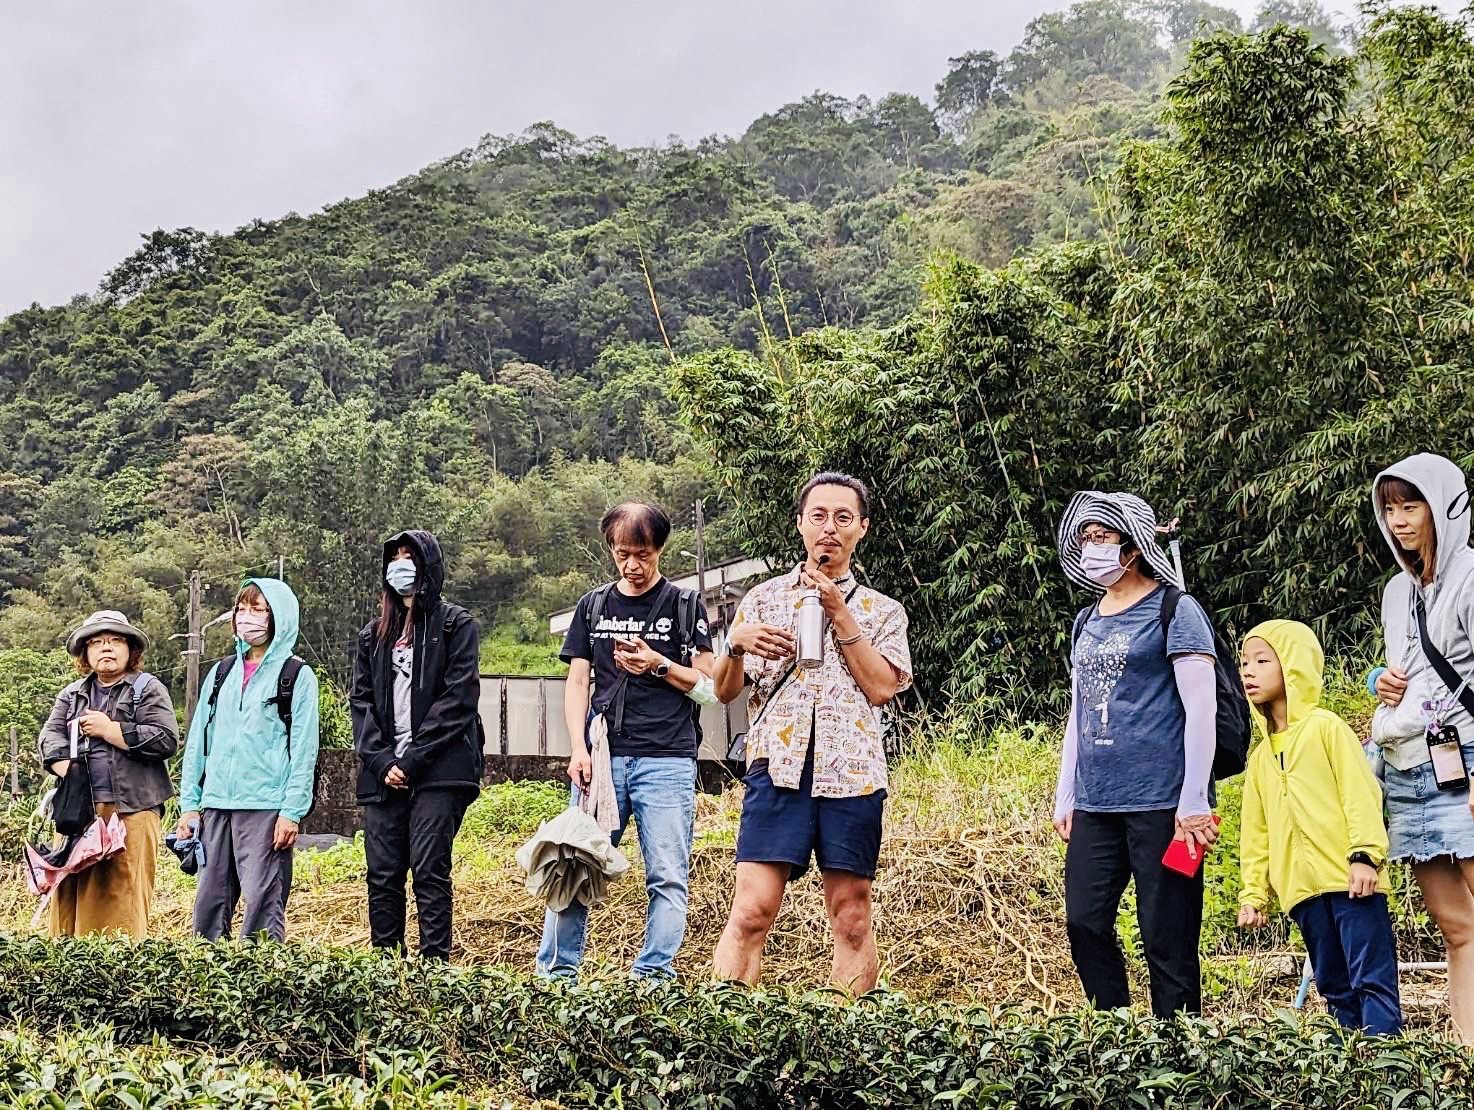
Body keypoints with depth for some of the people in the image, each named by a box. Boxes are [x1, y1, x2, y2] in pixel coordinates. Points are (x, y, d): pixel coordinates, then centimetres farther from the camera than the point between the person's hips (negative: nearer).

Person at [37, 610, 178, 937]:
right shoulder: (72, 695, 22)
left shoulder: (149, 690, 5)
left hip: (131, 808, -5)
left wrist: (109, 730, -6)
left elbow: (166, 740, -7)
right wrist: (66, 768, -12)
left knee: (124, 895, -9)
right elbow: (50, 736, 9)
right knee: (71, 895, 0)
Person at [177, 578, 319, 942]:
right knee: (209, 903, 6)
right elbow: (198, 740, 16)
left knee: (262, 902, -8)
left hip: (267, 806, -5)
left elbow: (304, 749, -4)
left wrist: (292, 812, -11)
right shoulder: (221, 672, 16)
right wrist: (189, 803, 9)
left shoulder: (297, 676, 1)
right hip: (216, 804, 5)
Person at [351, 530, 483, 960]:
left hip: (438, 770, -5)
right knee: (382, 875, 2)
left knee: (429, 870, -10)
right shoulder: (373, 634, 21)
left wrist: (412, 759, -11)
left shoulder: (455, 625, 4)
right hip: (383, 774, 5)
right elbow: (360, 701, 13)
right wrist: (381, 761, -4)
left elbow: (459, 698, -5)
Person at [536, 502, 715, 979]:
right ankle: (554, 973, 6)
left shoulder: (685, 606, 8)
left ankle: (652, 979, -1)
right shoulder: (593, 606, 15)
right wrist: (579, 748, -3)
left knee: (667, 878, -5)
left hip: (667, 759, -2)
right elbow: (577, 682, 10)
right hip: (603, 757, 2)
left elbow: (707, 685, 6)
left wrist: (659, 665, -11)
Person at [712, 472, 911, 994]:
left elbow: (882, 687, -1)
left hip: (852, 770, 1)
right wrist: (736, 645, -9)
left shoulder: (883, 611, 15)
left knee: (852, 920, 2)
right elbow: (725, 691, 12)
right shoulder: (764, 598, 16)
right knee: (751, 910, -11)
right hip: (778, 765, -1)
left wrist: (839, 613, -2)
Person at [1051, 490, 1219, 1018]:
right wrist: (1064, 798, 17)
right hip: (1094, 805, 7)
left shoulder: (1173, 610, -3)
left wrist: (1195, 802, -13)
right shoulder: (1087, 623, 17)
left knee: (1166, 939, -3)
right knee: (1085, 925, 5)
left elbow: (1201, 708, -8)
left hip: (1160, 802, -7)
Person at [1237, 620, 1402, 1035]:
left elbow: (1360, 793, -8)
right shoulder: (1261, 756, 19)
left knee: (1372, 980, -9)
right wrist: (1252, 894, 14)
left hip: (1350, 880, -6)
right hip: (1303, 890, 7)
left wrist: (1365, 855, -17)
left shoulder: (1326, 727, 0)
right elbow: (1255, 833, 20)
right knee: (1335, 986, 9)